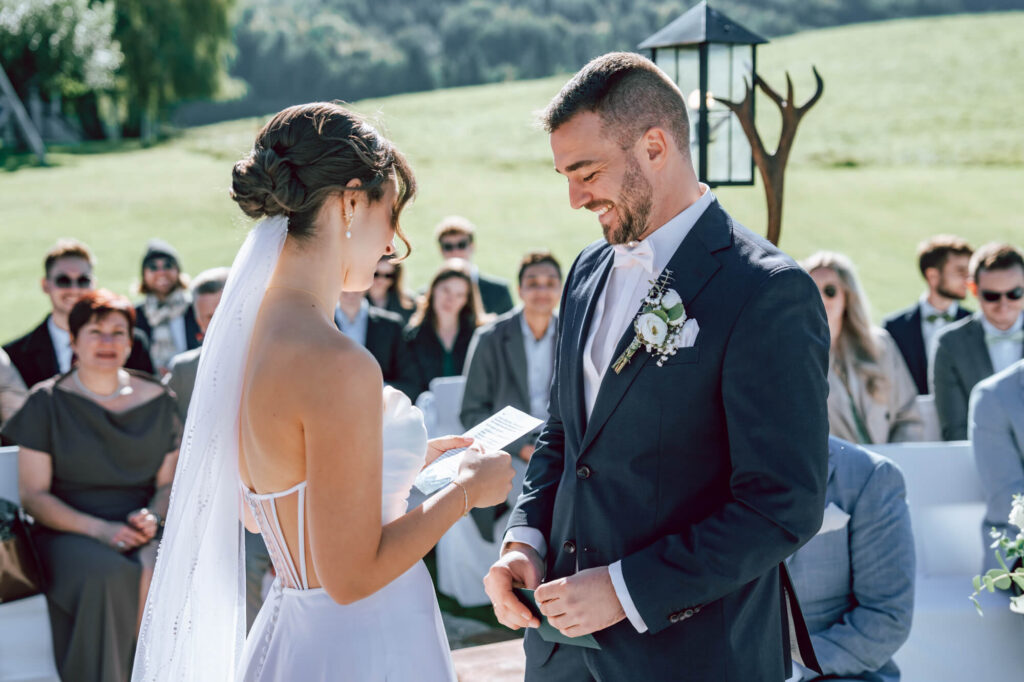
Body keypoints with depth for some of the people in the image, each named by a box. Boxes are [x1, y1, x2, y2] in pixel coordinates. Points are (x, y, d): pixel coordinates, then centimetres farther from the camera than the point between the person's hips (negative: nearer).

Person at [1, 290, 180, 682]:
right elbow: (33, 496, -1)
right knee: (108, 577, -36)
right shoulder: (47, 403, 3)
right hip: (69, 530, -2)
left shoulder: (156, 401, 11)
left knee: (159, 571, -33)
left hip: (142, 529, 2)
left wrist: (151, 517, -9)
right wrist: (99, 529, -15)